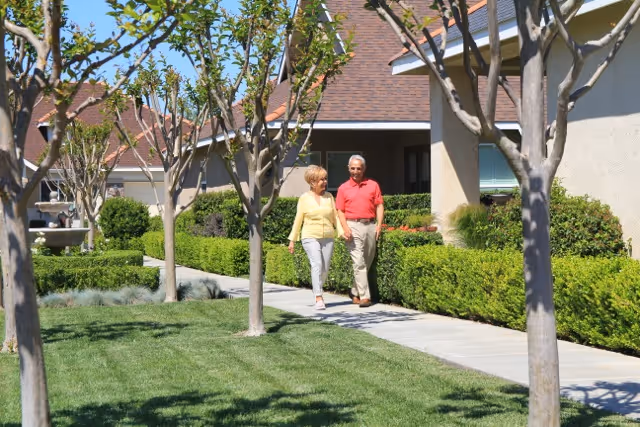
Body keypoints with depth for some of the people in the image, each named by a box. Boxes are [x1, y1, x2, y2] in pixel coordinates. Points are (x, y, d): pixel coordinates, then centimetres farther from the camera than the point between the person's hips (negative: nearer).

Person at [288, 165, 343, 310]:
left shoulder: (329, 196, 10)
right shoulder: (304, 198, 2)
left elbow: (335, 216, 10)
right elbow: (298, 220, 5)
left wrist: (341, 232, -3)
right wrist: (292, 240, 5)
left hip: (327, 238, 4)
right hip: (310, 237, -3)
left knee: (325, 269, 4)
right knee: (317, 264, -20)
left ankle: (317, 290, 30)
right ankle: (319, 299, -24)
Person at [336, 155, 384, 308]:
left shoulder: (373, 185, 10)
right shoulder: (343, 188, 8)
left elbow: (379, 206, 8)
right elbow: (340, 211, 5)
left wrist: (379, 225, -4)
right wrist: (345, 228, -9)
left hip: (370, 225, 3)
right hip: (353, 226, -3)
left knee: (367, 262, 7)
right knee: (359, 262, -10)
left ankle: (355, 293, 20)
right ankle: (364, 296, -12)